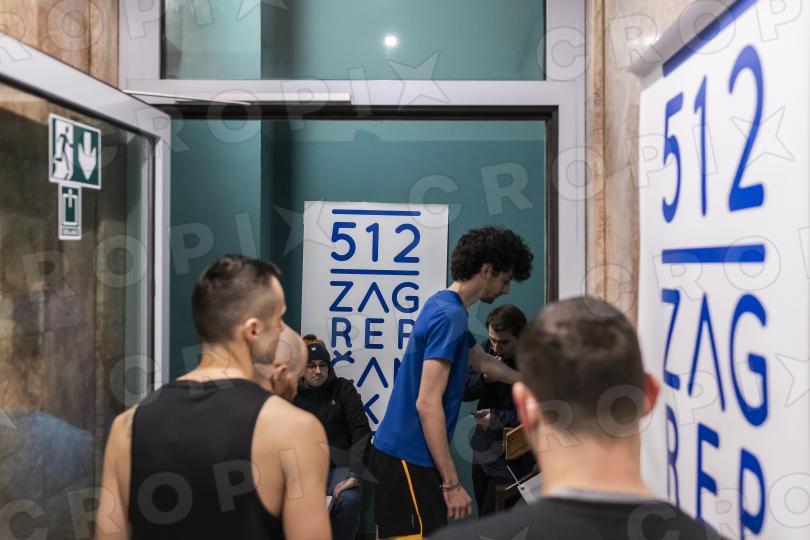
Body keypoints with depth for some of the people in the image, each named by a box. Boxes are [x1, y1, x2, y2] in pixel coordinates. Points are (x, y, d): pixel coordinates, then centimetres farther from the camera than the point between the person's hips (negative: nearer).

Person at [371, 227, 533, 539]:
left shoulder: (443, 306, 12)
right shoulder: (451, 316, -18)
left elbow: (483, 362, 28)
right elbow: (427, 405, -22)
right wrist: (452, 483, -19)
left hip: (398, 452, 10)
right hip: (408, 458, -10)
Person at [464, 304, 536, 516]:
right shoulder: (486, 349, -2)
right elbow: (464, 390, 1)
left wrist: (498, 418, -22)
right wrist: (485, 378, -18)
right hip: (482, 450, 6)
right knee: (484, 518, 18)